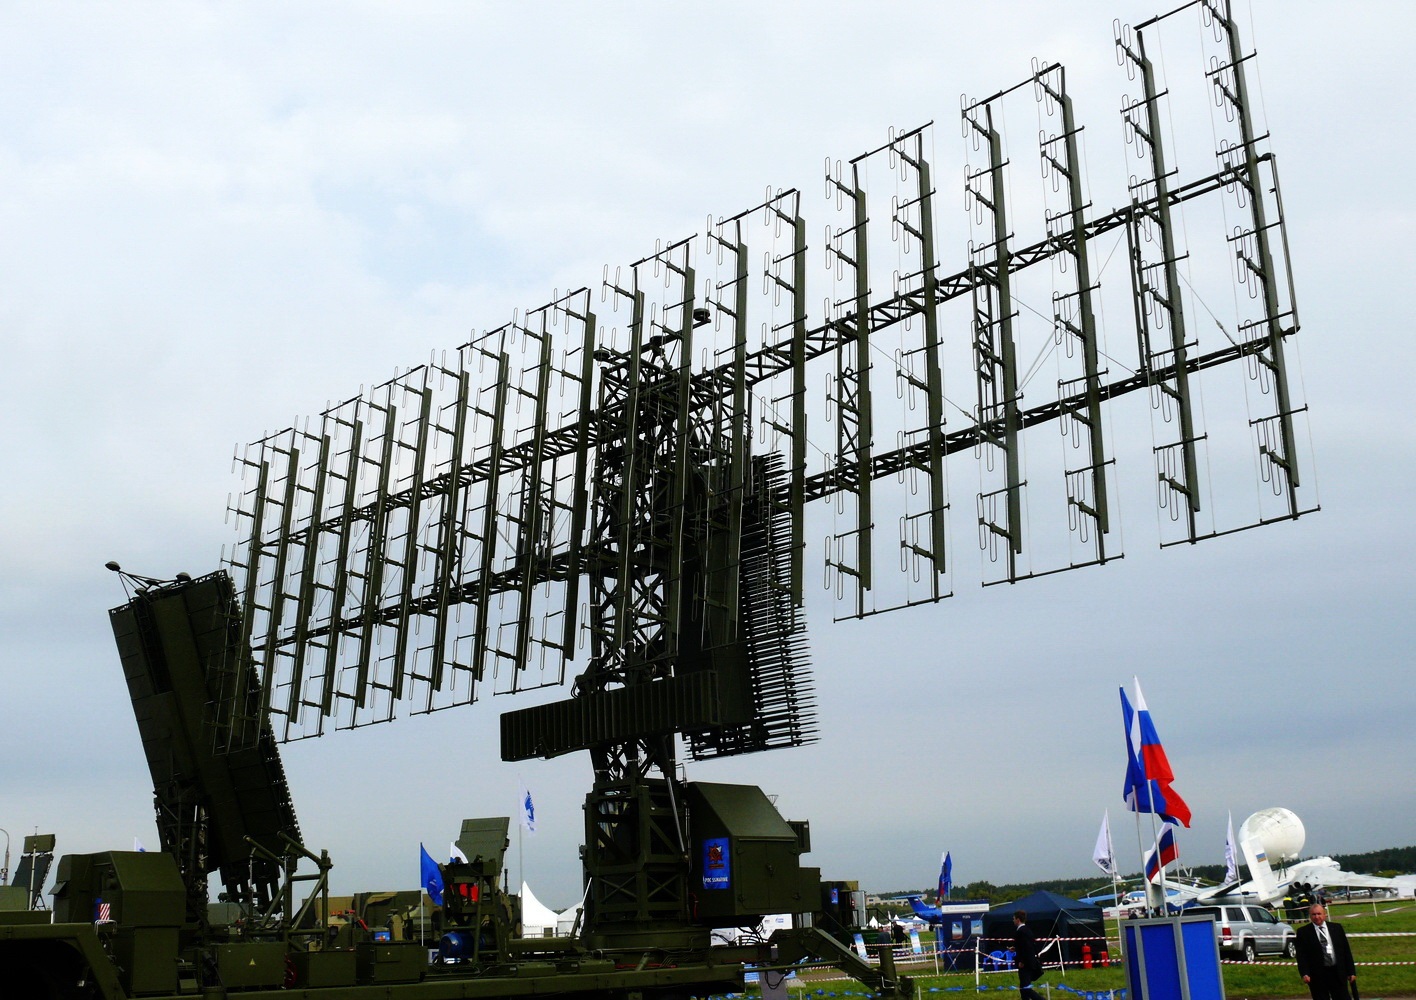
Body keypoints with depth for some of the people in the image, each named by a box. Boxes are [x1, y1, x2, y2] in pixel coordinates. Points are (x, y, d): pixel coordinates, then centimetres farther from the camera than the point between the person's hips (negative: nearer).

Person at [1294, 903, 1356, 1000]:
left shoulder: (1337, 928, 8)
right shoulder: (1303, 932, 0)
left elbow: (1346, 951, 10)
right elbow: (1301, 955, -4)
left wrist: (1351, 971, 6)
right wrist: (1304, 973, -16)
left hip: (1338, 973, 2)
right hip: (1317, 975, -2)